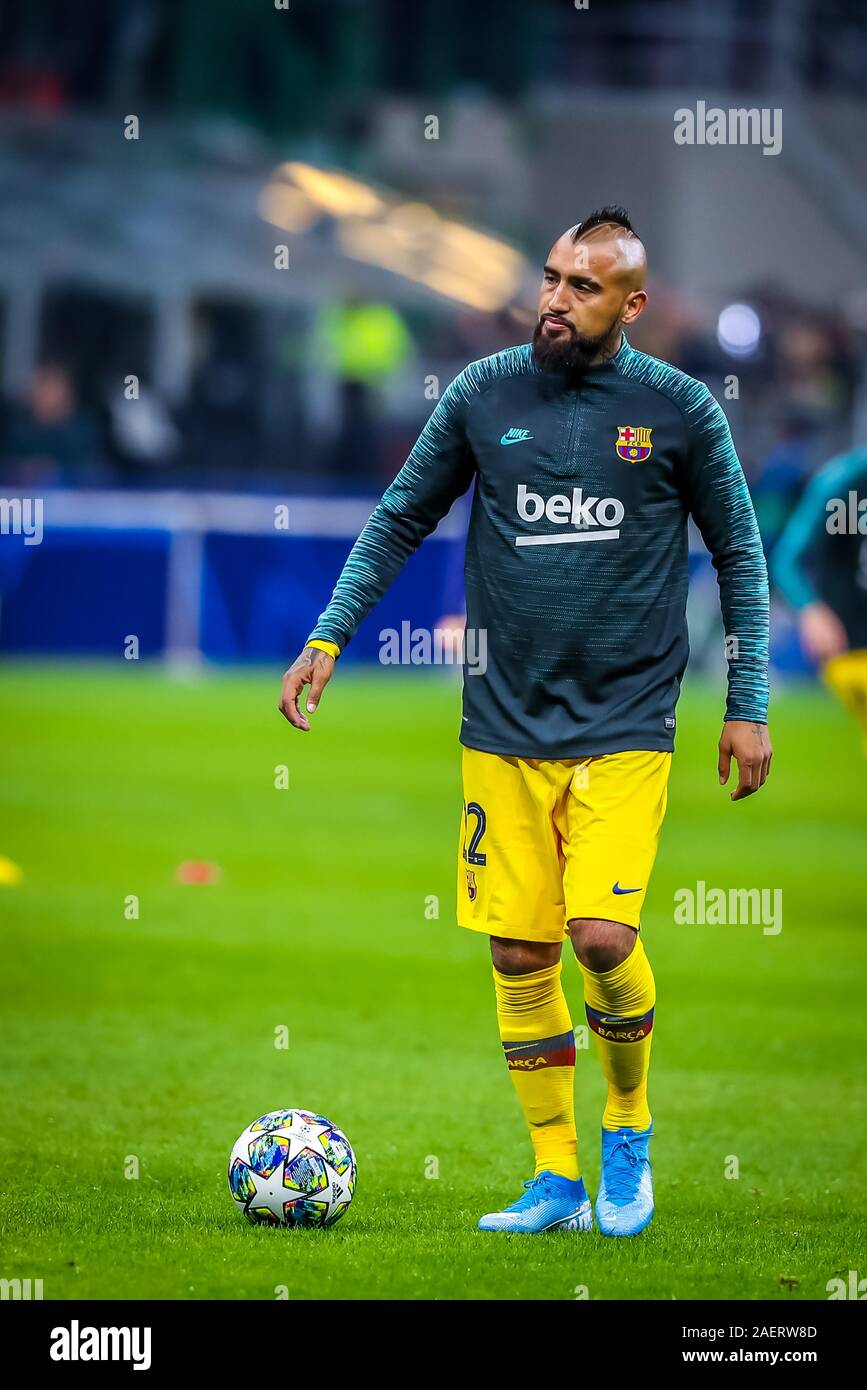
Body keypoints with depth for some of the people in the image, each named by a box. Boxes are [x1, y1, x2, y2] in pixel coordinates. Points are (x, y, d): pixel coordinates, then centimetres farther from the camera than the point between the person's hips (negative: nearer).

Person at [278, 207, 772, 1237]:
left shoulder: (680, 410, -2)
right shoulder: (483, 395, 2)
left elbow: (739, 555, 7)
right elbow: (400, 521, 12)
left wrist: (749, 705, 5)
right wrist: (326, 638, 4)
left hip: (625, 729, -2)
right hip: (504, 727, 2)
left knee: (603, 936, -16)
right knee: (519, 953, 1)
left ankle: (628, 1131, 10)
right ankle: (557, 1180, 13)